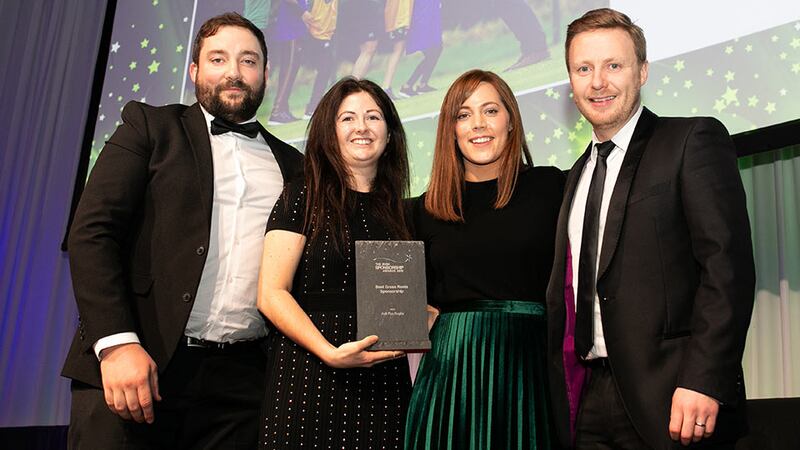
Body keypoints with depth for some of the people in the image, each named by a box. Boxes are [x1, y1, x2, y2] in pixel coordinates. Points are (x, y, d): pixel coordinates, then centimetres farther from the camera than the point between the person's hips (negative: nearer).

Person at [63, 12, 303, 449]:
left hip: (240, 380, 3)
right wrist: (117, 343, -15)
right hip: (135, 364, -2)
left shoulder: (291, 165, 15)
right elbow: (91, 232, -3)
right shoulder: (150, 126, 7)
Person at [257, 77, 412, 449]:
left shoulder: (397, 212, 12)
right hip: (310, 375, -4)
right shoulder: (303, 198, -1)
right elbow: (271, 294, -9)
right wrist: (330, 352, -21)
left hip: (384, 380, 4)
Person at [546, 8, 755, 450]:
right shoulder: (578, 174, 17)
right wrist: (562, 396, 12)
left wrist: (703, 380, -21)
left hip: (667, 398, -6)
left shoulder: (694, 140, -4)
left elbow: (727, 265, -13)